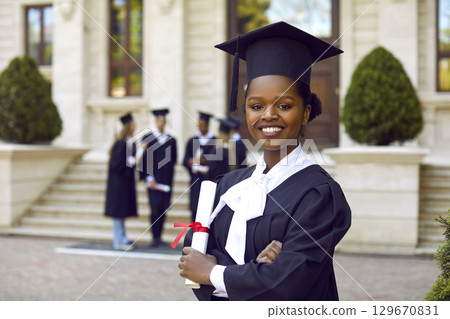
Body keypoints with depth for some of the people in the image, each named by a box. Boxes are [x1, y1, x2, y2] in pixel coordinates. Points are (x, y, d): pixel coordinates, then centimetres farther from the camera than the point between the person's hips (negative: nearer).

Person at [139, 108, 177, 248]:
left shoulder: (171, 140, 10)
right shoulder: (147, 138, 1)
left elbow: (173, 160, 12)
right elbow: (145, 159, -3)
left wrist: (169, 177, 2)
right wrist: (149, 178, -11)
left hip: (166, 181, 3)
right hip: (153, 180, -3)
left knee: (163, 209, 3)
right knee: (155, 208, -10)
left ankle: (159, 238, 12)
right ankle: (155, 238, -1)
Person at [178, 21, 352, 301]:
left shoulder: (318, 192, -19)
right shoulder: (230, 184, -2)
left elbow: (289, 283, -25)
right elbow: (195, 252, -8)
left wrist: (214, 273, -15)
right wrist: (253, 269, -25)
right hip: (223, 310, 5)